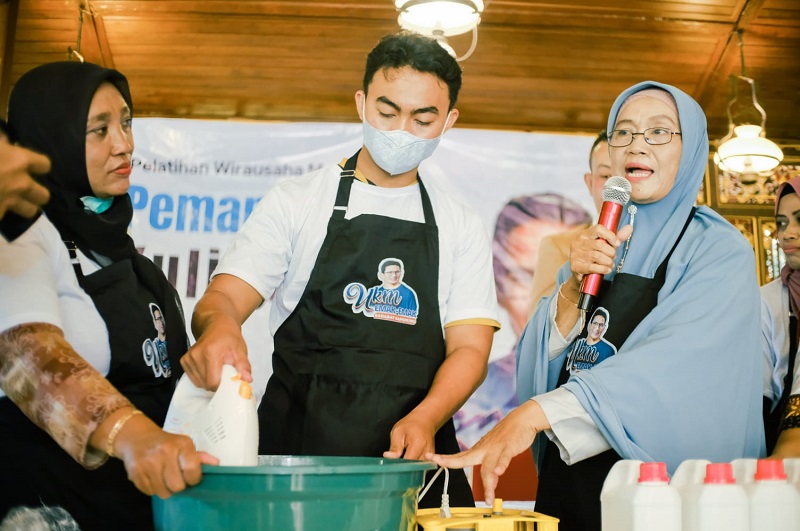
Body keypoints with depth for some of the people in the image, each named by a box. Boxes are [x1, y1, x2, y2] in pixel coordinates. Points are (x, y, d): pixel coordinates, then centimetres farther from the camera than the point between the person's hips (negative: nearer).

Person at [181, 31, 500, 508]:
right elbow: (224, 297, -4)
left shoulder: (463, 228, 10)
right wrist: (219, 326, -29)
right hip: (295, 448, -1)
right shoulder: (296, 201, 5)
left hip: (412, 452, 2)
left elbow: (469, 346, 2)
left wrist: (425, 418, -18)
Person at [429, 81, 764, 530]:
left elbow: (671, 368, -26)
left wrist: (534, 414, -36)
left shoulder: (720, 250, -10)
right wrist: (573, 289, -20)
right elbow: (541, 365, -2)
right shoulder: (598, 246, 7)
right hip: (568, 479, 4)